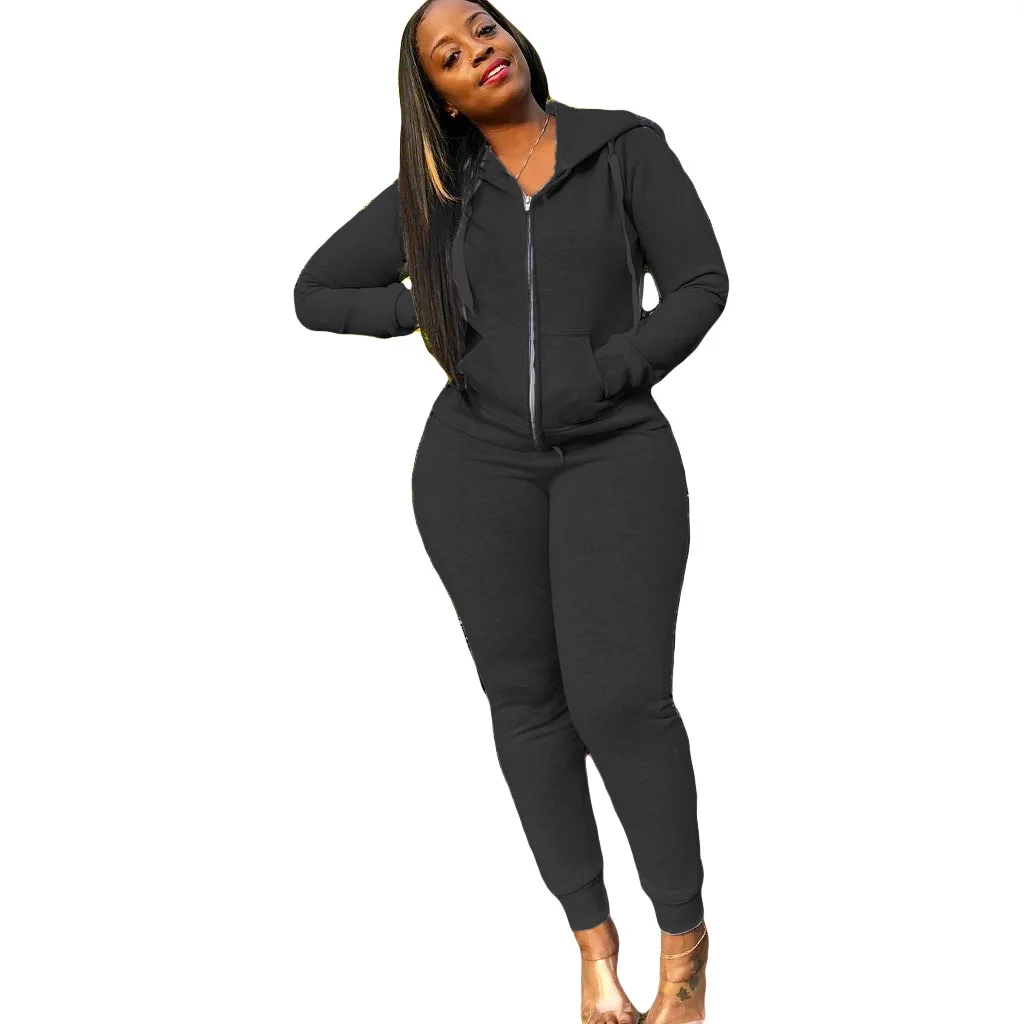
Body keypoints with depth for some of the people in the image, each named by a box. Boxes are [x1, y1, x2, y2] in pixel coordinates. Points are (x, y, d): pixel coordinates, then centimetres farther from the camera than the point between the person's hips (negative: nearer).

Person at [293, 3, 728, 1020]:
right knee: (528, 701, 3)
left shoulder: (626, 145, 1)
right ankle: (593, 938, 17)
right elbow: (314, 294, 11)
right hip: (477, 465, 2)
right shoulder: (433, 192, 6)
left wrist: (599, 383, -13)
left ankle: (684, 935, 6)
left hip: (614, 457, -2)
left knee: (622, 702, -12)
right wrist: (429, 307, -3)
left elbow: (700, 283, -5)